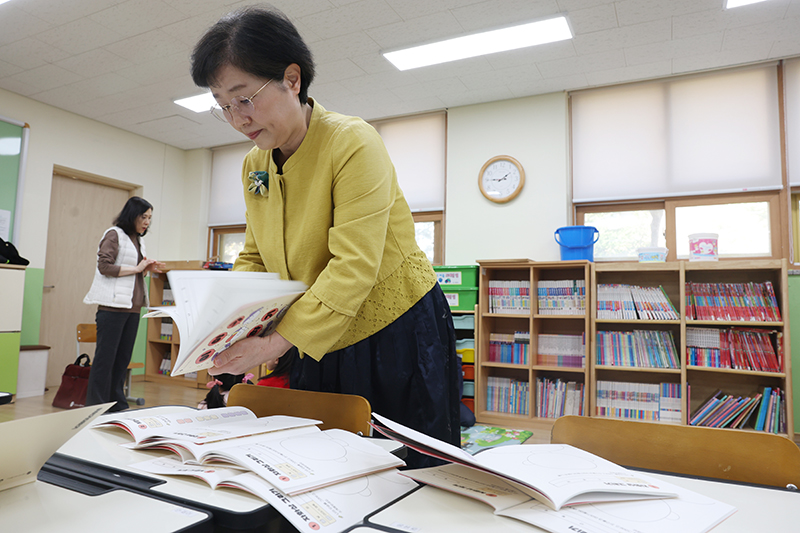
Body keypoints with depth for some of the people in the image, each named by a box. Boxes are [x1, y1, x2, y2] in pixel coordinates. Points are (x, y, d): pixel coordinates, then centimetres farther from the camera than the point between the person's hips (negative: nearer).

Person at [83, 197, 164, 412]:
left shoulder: (138, 240, 20)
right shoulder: (114, 235, -3)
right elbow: (104, 266, -13)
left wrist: (147, 269, 6)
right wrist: (136, 268, -10)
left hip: (132, 308, 7)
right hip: (113, 305, -7)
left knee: (123, 358, 9)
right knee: (105, 357, -3)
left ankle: (118, 407, 15)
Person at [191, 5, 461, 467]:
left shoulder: (353, 143, -18)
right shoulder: (255, 166, 5)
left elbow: (354, 266, -26)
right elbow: (255, 259, 10)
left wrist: (280, 340, -29)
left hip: (396, 331, -6)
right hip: (318, 346, 7)